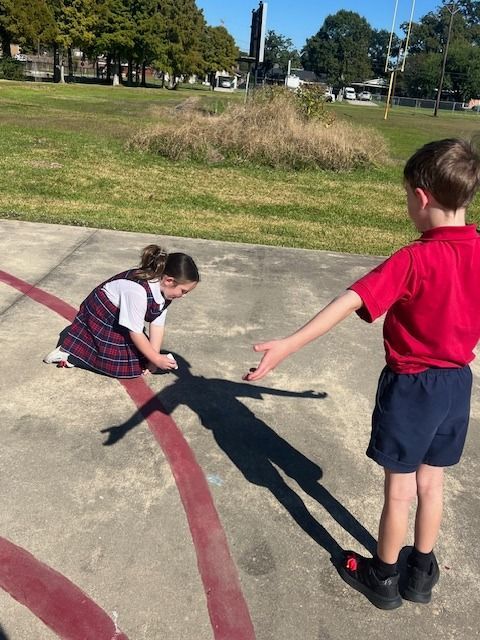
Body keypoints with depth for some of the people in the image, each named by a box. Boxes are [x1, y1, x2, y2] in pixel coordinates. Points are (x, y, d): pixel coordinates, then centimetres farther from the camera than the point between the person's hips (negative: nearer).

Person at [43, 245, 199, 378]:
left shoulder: (164, 288, -13)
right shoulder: (138, 290, -39)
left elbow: (157, 325, -12)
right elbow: (135, 332, -31)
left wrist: (151, 361, -15)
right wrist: (156, 359, -23)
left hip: (121, 320, 8)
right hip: (100, 317, -8)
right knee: (123, 364, -13)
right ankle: (69, 351, -1)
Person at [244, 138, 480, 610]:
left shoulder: (414, 260, -25)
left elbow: (350, 302, -37)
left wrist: (288, 345, -45)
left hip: (412, 385, -6)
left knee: (399, 491, 11)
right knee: (431, 483, 21)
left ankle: (382, 578, 32)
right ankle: (421, 573, 39)